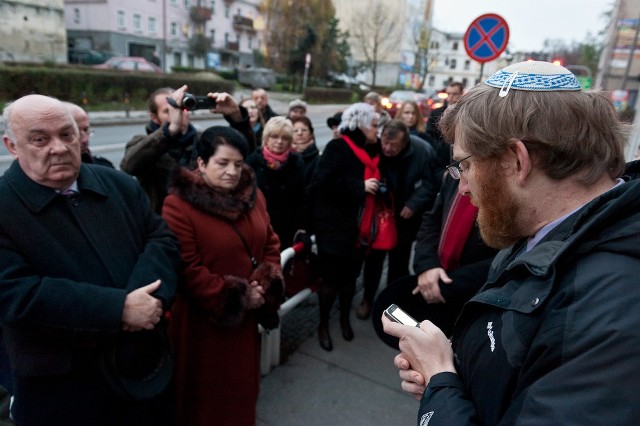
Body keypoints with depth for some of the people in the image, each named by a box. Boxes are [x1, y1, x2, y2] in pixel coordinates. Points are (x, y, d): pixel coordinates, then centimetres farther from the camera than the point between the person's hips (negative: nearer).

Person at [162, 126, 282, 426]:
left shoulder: (252, 195, 2)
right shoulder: (178, 205, -18)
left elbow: (270, 243, 7)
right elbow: (186, 269, -21)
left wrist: (265, 284, -8)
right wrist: (233, 298, -17)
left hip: (246, 314, 6)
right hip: (203, 317, -5)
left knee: (242, 380, 23)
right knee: (207, 388, 14)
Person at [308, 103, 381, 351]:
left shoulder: (372, 151, 9)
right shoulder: (337, 148, -12)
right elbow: (326, 182, -24)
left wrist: (377, 187, 2)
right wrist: (361, 186, -22)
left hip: (358, 228, 7)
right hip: (335, 226, -6)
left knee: (350, 276, 17)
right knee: (331, 278, 5)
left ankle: (345, 319, 38)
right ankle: (323, 324, 25)